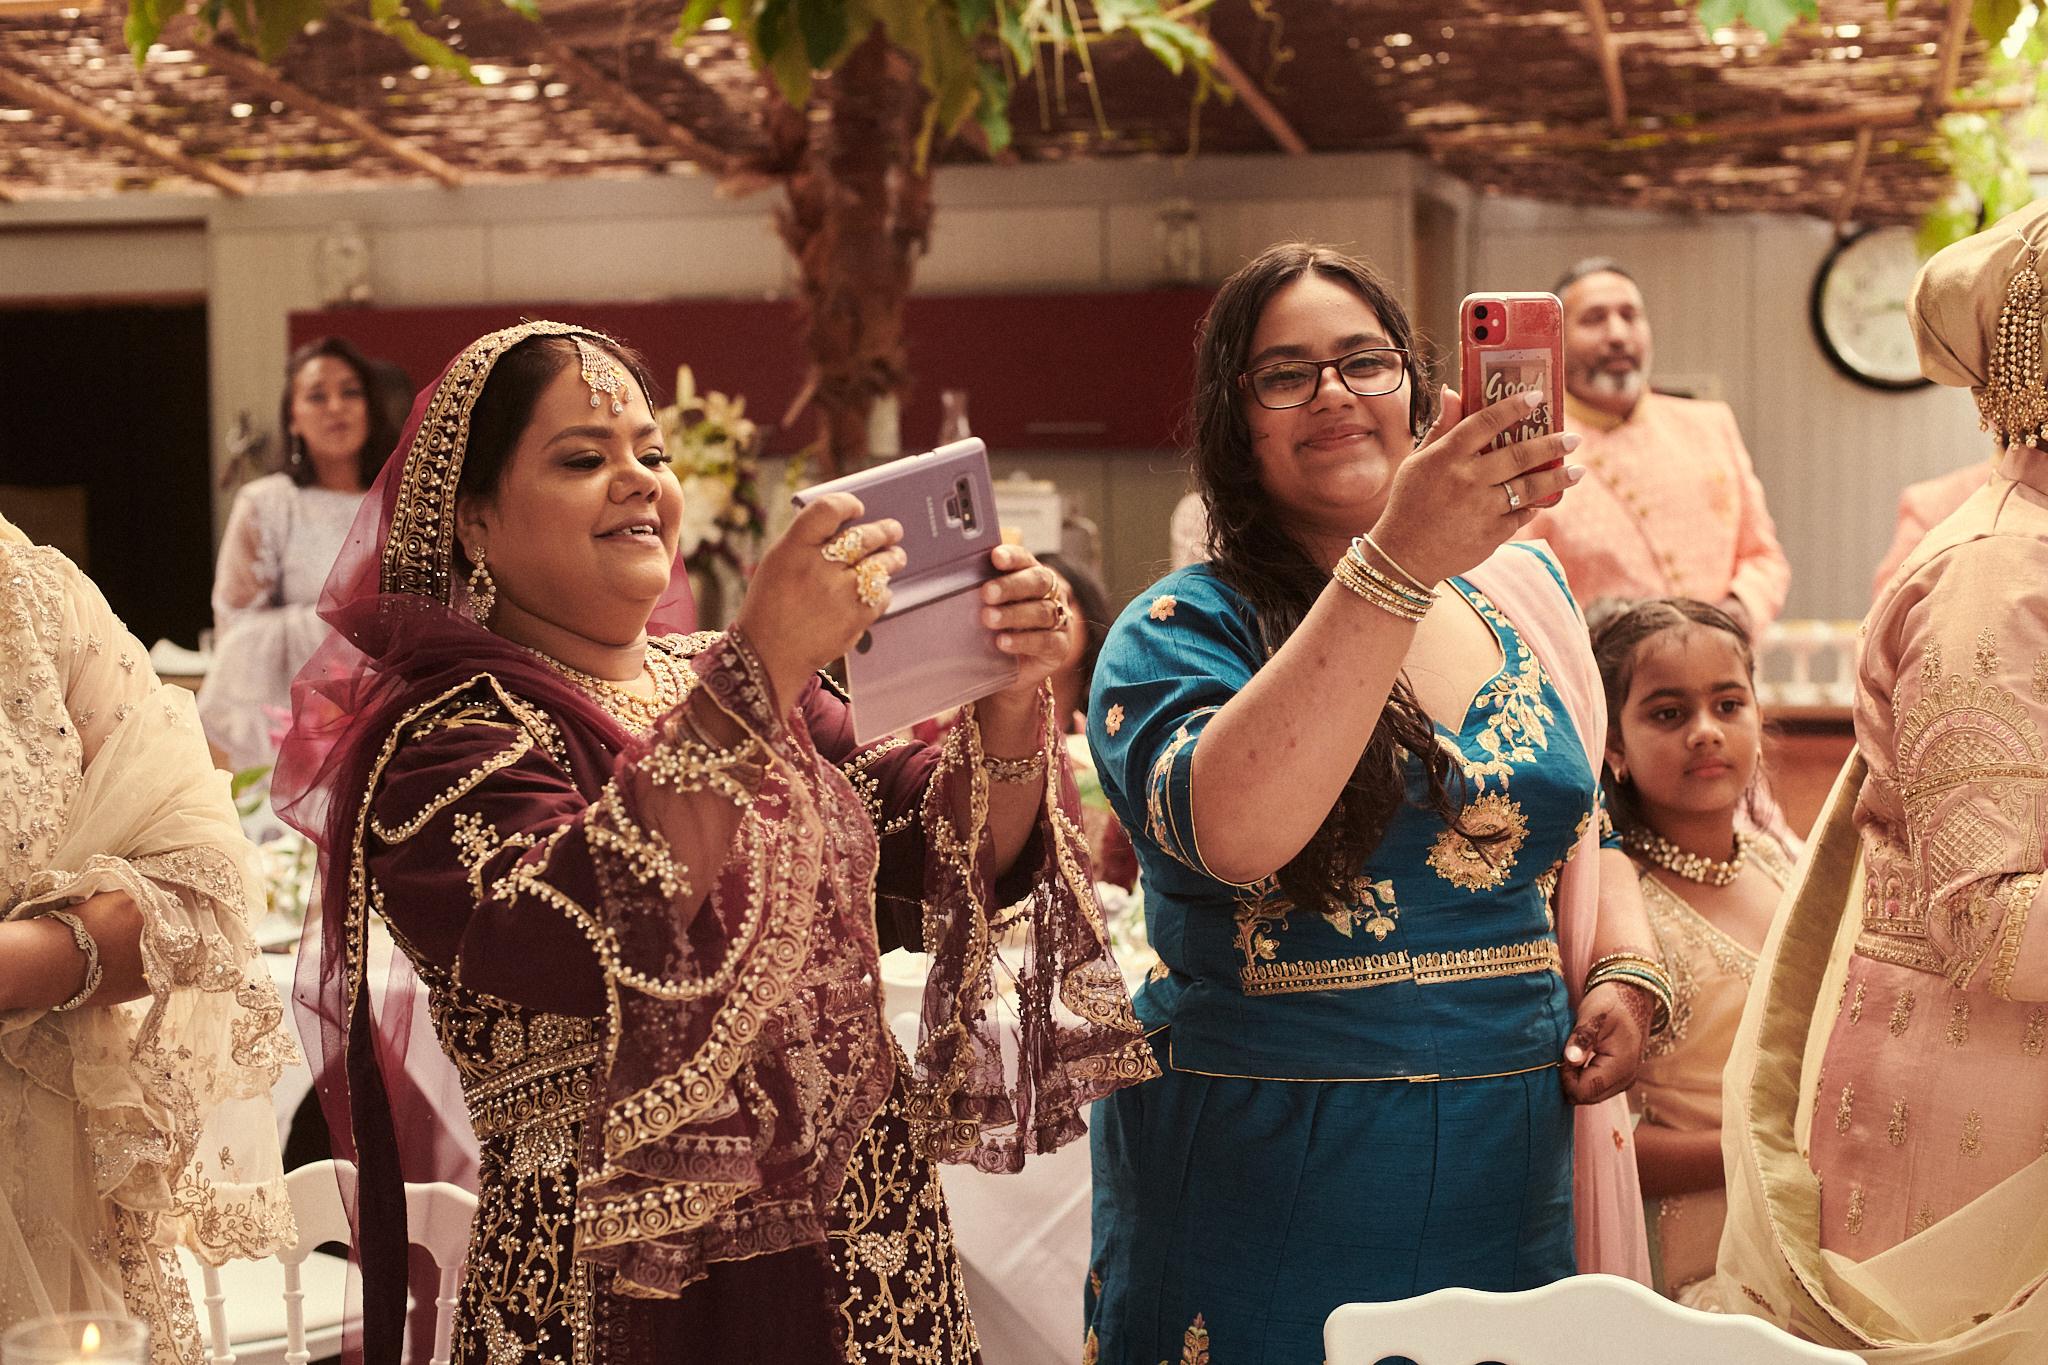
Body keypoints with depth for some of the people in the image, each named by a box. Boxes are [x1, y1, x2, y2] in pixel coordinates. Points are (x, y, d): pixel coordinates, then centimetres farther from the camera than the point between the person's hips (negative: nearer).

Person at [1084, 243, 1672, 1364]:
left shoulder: (1519, 590, 8)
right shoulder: (1178, 630, -8)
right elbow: (1233, 830, -30)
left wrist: (1624, 971, 1)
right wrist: (1398, 563, -36)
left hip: (1510, 1166, 5)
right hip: (1267, 1181, -4)